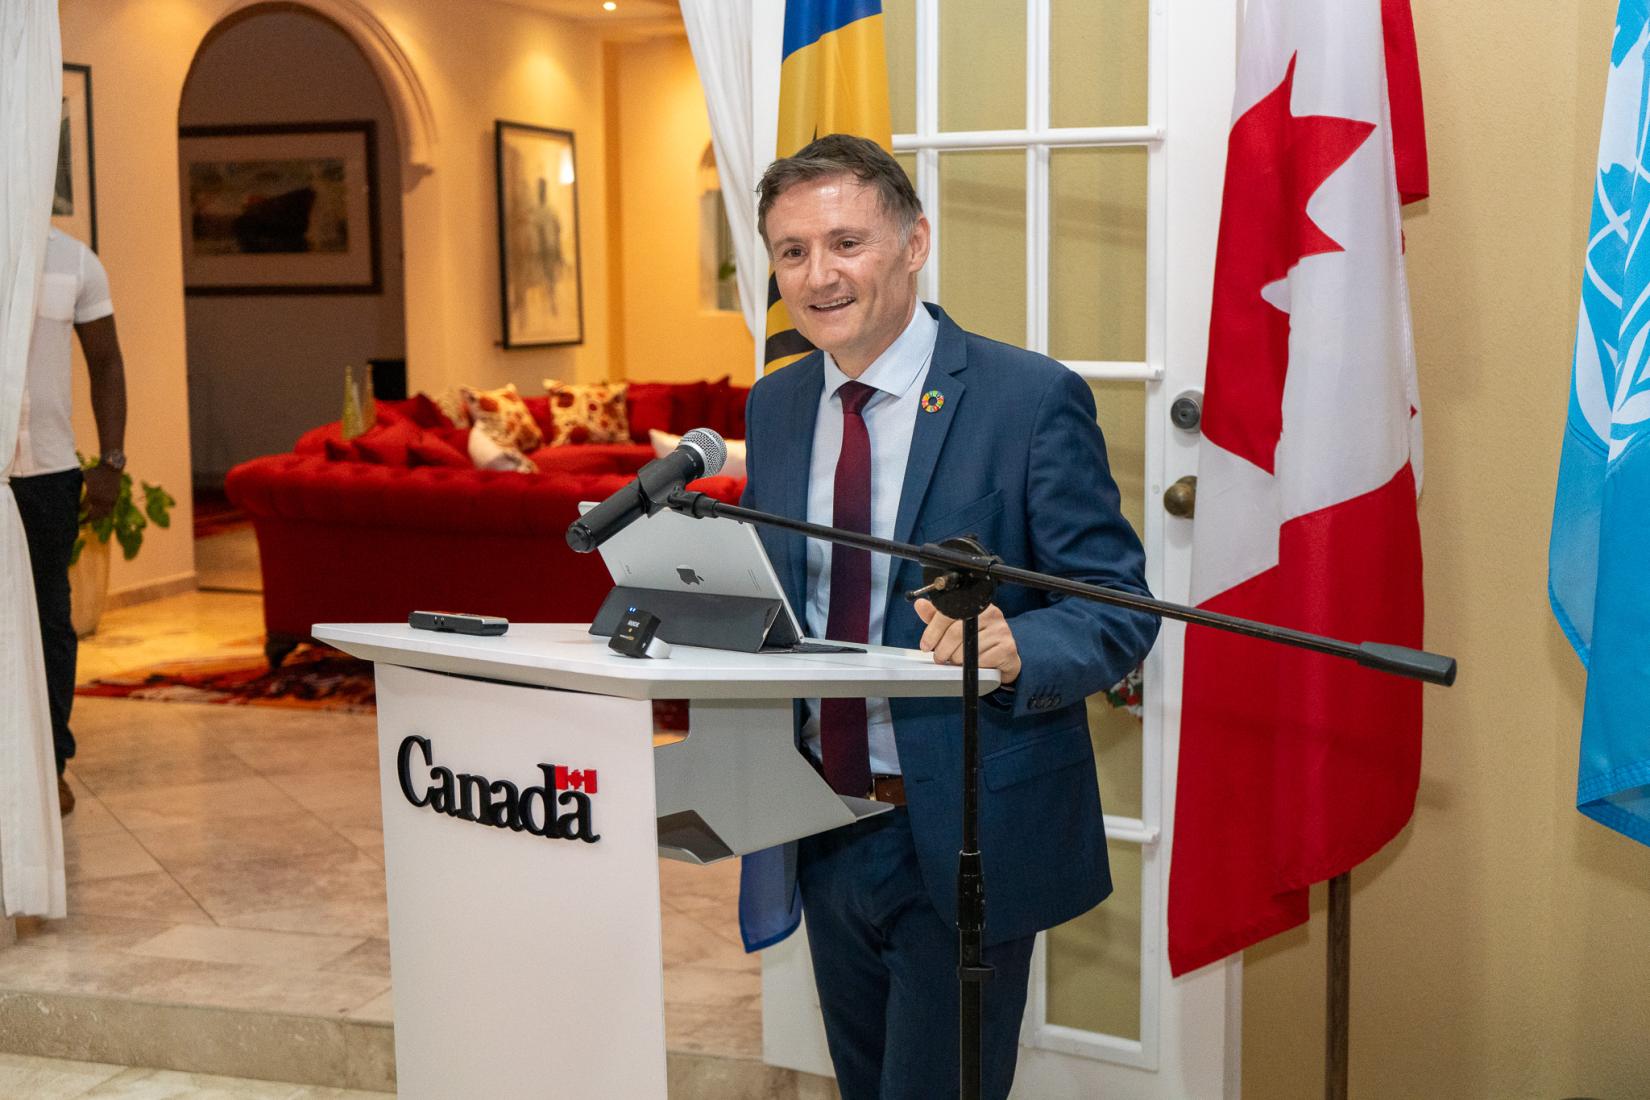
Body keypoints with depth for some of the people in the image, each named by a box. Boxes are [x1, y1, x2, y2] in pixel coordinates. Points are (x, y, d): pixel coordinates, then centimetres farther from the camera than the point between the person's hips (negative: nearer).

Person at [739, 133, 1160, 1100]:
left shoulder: (1033, 399, -12)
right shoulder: (774, 406, 6)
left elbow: (1118, 609, -13)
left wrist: (1014, 647, -34)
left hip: (967, 834, -6)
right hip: (822, 830, 6)